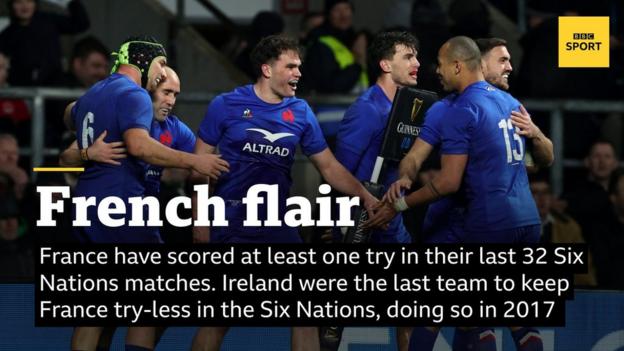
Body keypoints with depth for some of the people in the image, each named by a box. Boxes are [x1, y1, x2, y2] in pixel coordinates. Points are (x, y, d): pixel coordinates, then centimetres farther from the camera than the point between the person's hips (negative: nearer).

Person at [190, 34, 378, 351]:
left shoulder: (301, 112, 4)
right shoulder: (226, 106, -4)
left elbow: (329, 167, 9)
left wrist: (364, 196, -4)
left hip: (277, 225, 3)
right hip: (230, 225, -3)